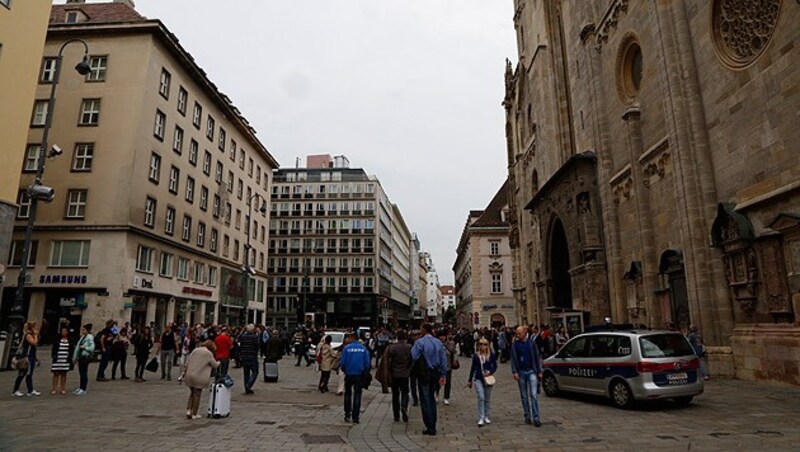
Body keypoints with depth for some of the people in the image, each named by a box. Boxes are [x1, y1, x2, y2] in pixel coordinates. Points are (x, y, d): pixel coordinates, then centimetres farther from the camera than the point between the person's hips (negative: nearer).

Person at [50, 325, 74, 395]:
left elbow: (72, 350, 7)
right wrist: (53, 356, -6)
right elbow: (53, 349, 3)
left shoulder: (70, 341, 5)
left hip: (66, 360, 1)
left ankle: (63, 389, 13)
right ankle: (53, 389, 5)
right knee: (56, 374, -1)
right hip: (57, 360, -1)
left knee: (63, 374, 7)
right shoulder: (57, 340, 2)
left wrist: (70, 357, -1)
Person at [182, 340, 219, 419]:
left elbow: (187, 362, 9)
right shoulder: (208, 353, -5)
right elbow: (215, 365, 3)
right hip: (199, 377, -5)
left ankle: (188, 410, 13)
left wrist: (184, 371, 16)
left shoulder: (195, 350, 10)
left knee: (192, 393, 21)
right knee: (197, 395, 6)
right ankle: (194, 414, 12)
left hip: (189, 375, 5)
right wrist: (218, 363, 24)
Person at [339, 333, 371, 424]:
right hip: (359, 375, 1)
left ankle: (347, 414, 17)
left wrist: (344, 370, 9)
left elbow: (342, 362, -8)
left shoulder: (347, 348, -8)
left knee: (347, 394, 17)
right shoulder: (363, 348, -2)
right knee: (357, 395, 9)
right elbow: (367, 362, -2)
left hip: (349, 374, -1)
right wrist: (365, 371, 12)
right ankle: (355, 417, 8)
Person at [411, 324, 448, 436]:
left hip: (424, 374, -6)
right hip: (435, 373, 6)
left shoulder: (420, 342, -15)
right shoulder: (438, 342, 3)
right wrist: (443, 375, 9)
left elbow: (413, 357, -23)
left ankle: (430, 428, 4)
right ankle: (432, 425, 26)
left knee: (425, 401, 2)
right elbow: (443, 359, 4)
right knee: (431, 398, 20)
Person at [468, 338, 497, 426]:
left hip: (488, 378, 1)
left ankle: (486, 416, 26)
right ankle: (481, 418, -5)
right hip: (478, 379, -1)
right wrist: (470, 380, 14)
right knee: (481, 398, -10)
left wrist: (490, 372, -15)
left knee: (487, 399, 11)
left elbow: (495, 366, 5)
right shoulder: (475, 356, 0)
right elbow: (473, 368, 9)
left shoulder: (491, 355, -2)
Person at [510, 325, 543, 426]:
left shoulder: (531, 342, -1)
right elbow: (513, 359, 1)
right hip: (521, 372, 2)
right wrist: (514, 372, -8)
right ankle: (527, 416, 20)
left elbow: (537, 357, 3)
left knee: (533, 395, -7)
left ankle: (536, 418, -5)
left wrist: (539, 371, 1)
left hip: (531, 371, -2)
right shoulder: (515, 344, 1)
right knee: (524, 396, 10)